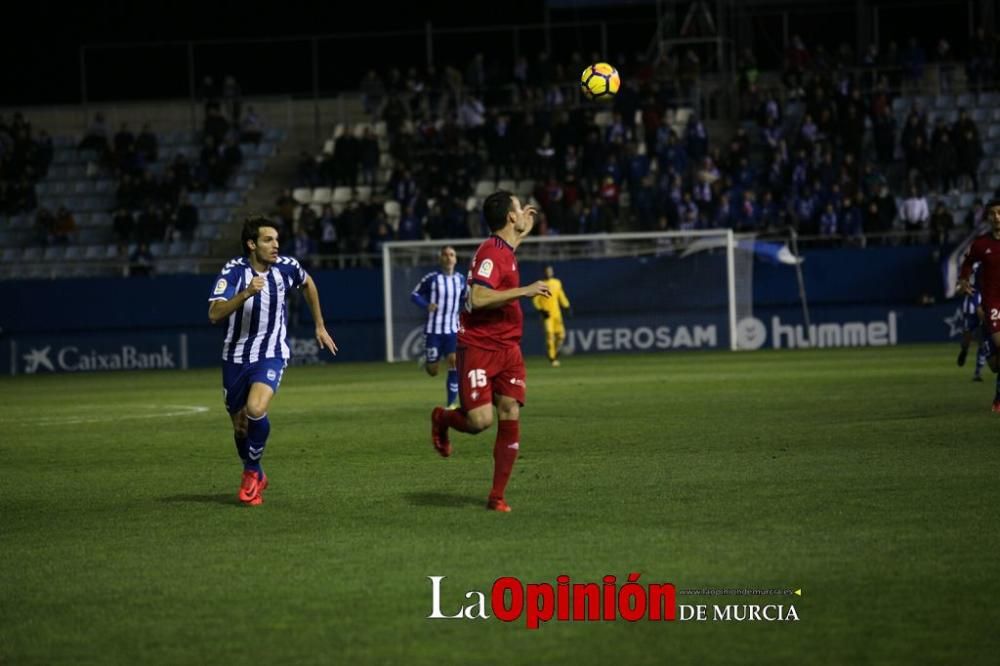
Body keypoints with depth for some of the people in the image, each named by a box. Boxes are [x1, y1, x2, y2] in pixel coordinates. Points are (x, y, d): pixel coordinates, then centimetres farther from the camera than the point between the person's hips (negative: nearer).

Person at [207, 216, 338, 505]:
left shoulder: (286, 267, -6)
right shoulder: (234, 271, -14)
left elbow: (308, 284, 18)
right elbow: (215, 314, -26)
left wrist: (320, 326, 22)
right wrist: (246, 293, -38)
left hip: (271, 355, 0)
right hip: (236, 357, 0)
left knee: (255, 410, -26)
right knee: (240, 425, 10)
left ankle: (251, 472, -3)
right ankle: (255, 476, 38)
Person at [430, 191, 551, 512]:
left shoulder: (504, 249, 13)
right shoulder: (490, 252, -15)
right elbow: (477, 298, -27)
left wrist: (524, 229, 37)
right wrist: (524, 290, -24)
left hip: (507, 348, 8)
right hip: (478, 348, -8)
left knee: (510, 416, -4)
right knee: (480, 420, -17)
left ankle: (497, 497, 2)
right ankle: (442, 418, 19)